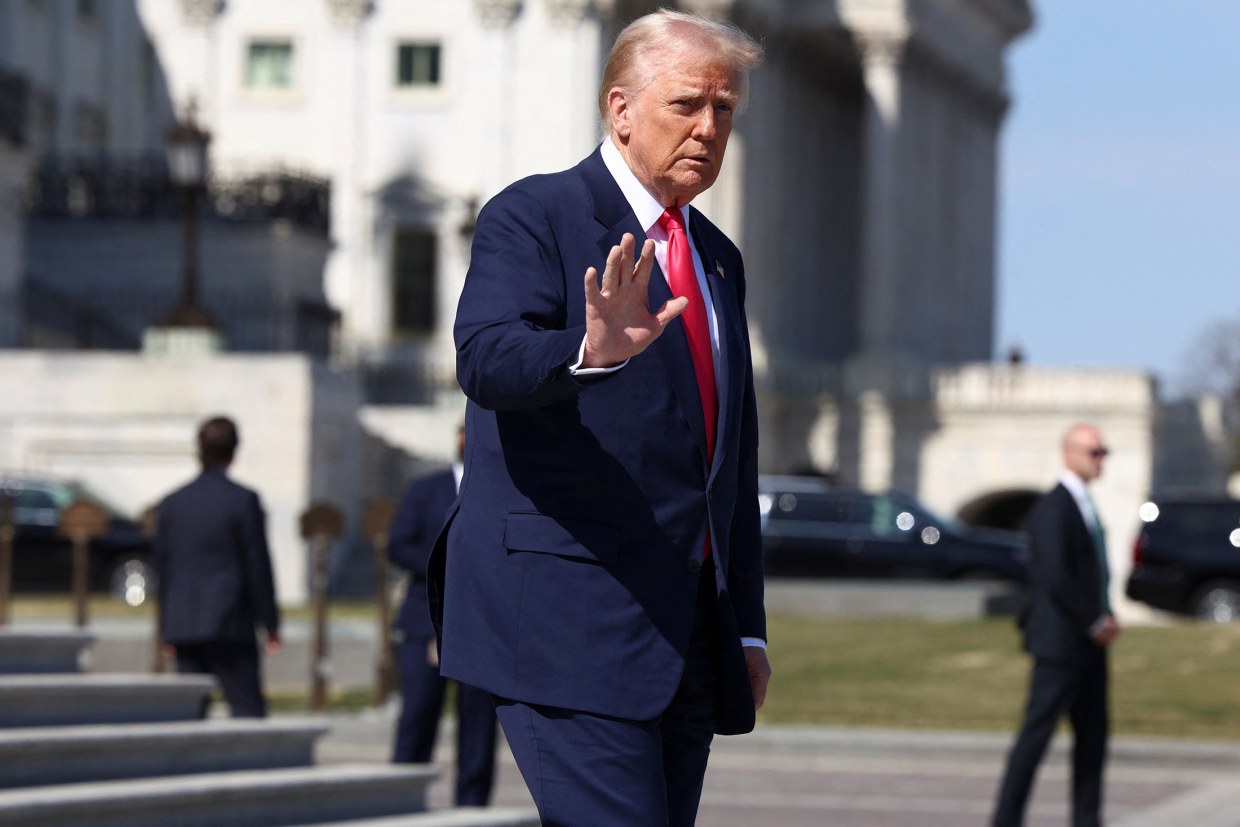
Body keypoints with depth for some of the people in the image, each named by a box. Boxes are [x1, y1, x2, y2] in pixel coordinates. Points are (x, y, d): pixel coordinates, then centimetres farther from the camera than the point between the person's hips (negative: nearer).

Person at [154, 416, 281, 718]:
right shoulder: (243, 500, -6)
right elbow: (258, 564, -6)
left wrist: (167, 630, 19)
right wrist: (270, 623, 1)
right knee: (248, 708, -5)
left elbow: (163, 568, 13)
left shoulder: (171, 504, 9)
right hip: (230, 625, -5)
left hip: (184, 626, 5)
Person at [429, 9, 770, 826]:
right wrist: (592, 350, -42)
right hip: (570, 625, -7)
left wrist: (748, 627, 18)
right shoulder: (533, 217, -3)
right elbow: (487, 361, -21)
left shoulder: (717, 258, 20)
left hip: (687, 639, 8)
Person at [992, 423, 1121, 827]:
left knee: (1093, 735, 9)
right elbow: (1055, 577, -23)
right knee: (1037, 733, -5)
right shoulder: (1053, 508, -15)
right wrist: (1095, 622, -16)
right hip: (1060, 642, -9)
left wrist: (1105, 618, 8)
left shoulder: (1084, 506, 15)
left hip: (1089, 644, 9)